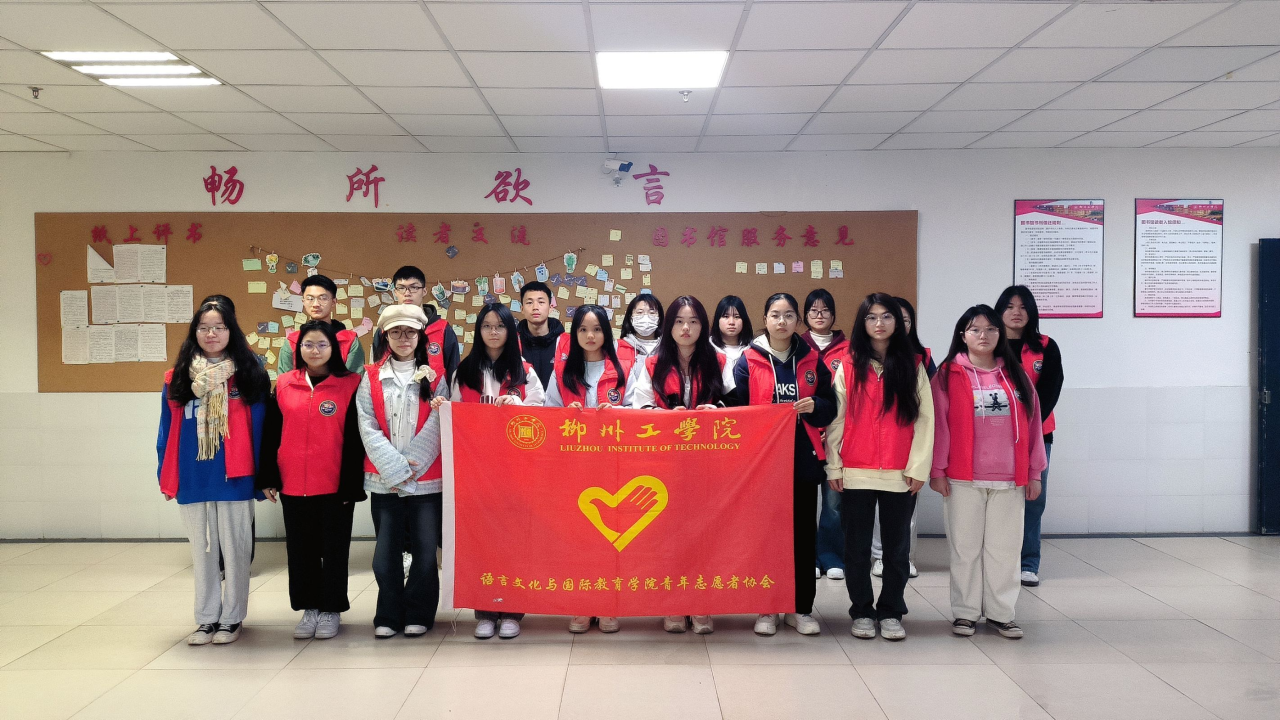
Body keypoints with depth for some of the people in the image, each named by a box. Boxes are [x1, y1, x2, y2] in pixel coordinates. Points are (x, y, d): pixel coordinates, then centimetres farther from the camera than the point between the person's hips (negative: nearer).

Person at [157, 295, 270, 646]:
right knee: (202, 551, 13)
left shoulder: (248, 373, -3)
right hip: (192, 480, 3)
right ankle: (207, 618, 24)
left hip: (234, 479, -3)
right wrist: (166, 477, 3)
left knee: (234, 549, 7)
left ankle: (232, 618, 19)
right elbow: (168, 429, 6)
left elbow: (260, 428, -4)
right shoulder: (179, 376, 5)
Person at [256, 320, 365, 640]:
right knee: (300, 549, 11)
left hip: (335, 485, -3)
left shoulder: (349, 385, -4)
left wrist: (351, 484, -9)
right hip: (292, 486, 3)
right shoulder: (284, 385, 5)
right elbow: (271, 434, 8)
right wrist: (268, 478, 4)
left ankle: (331, 609, 20)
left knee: (334, 549, 7)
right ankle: (309, 608, 25)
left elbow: (355, 439, -6)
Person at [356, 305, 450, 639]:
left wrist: (410, 467, -9)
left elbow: (436, 426, -1)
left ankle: (418, 615, 17)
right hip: (383, 480, 1)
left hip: (427, 479, 0)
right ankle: (388, 615, 17)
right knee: (386, 551, 2)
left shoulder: (434, 378, 6)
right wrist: (394, 468, -11)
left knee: (425, 550, 2)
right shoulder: (371, 378, 7)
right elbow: (368, 428, -1)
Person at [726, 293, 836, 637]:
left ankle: (801, 608, 16)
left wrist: (814, 406, -11)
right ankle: (767, 609, 14)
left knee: (804, 533, 6)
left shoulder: (811, 360, 7)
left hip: (804, 460, 2)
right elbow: (735, 409, -3)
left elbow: (830, 408, 8)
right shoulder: (748, 361, 0)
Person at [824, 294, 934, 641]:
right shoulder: (848, 366, 3)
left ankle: (891, 613, 19)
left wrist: (919, 466, -5)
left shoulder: (913, 366, 5)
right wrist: (833, 467, -3)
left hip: (900, 474, 1)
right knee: (857, 547, 7)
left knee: (897, 546, 8)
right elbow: (836, 419, 2)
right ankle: (861, 612, 18)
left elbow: (925, 418, 2)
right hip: (855, 473, 0)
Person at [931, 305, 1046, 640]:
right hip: (962, 479, -2)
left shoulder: (1016, 376, 9)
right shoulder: (949, 375, 0)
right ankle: (965, 612, 15)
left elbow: (1032, 424, 9)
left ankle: (1001, 613, 18)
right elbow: (939, 424, -3)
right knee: (965, 547, 6)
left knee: (1005, 548, 8)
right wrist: (937, 470, -8)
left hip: (1009, 479, 3)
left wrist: (1034, 472, 5)